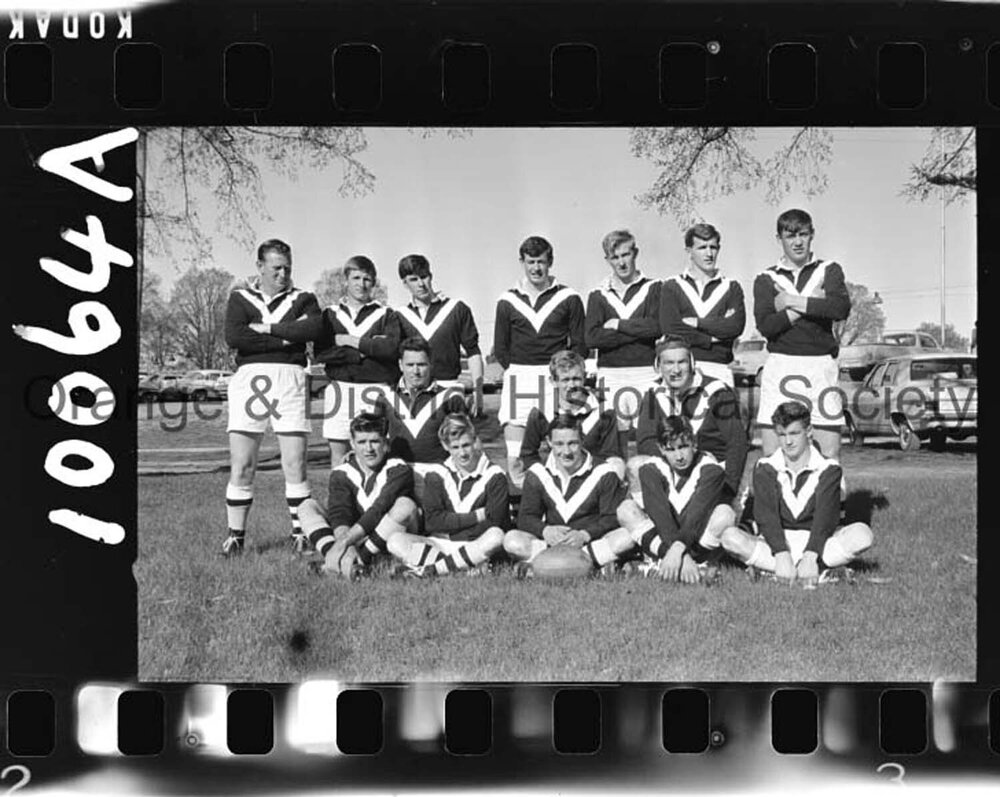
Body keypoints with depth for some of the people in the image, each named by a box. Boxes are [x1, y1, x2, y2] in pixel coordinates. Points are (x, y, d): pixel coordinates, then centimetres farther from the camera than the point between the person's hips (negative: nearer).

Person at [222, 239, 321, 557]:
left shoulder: (303, 299, 15)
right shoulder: (240, 298, 15)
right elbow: (232, 337, -4)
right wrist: (283, 337, -7)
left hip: (290, 380, 0)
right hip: (249, 379, 0)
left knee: (295, 466, -2)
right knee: (241, 467, -1)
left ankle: (300, 533, 7)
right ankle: (235, 536, 8)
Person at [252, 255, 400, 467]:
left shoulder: (385, 315, 8)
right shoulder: (331, 314, 12)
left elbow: (392, 347, -10)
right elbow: (321, 352, -4)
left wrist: (350, 341, -7)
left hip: (373, 390, -2)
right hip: (339, 388, 2)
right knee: (338, 450, 4)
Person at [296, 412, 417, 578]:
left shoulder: (398, 470, -10)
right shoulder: (341, 473, -1)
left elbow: (380, 510, -24)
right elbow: (339, 514, -16)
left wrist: (344, 542, -32)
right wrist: (348, 548, -37)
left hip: (385, 542, -3)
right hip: (353, 540, 3)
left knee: (406, 505, -30)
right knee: (307, 506, -11)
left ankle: (361, 559, -33)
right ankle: (337, 560, -35)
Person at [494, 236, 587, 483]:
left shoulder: (568, 298, 7)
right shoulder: (507, 301, 11)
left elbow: (579, 345, 7)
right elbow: (500, 349, 13)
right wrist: (517, 371, 4)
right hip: (518, 379, 1)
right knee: (515, 460, -3)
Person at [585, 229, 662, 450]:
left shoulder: (653, 288, 7)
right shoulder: (598, 295, 11)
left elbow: (657, 326, -9)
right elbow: (591, 337, -4)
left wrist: (619, 325, -4)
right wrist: (638, 331, -6)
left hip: (646, 374, -1)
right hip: (610, 375, 1)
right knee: (613, 438, 0)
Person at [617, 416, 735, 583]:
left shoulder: (710, 469, -11)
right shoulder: (651, 470, -8)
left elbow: (698, 513, -25)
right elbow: (660, 515, -20)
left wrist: (679, 548, -41)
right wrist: (683, 556, -34)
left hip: (700, 542, -1)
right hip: (663, 539, 2)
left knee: (725, 513, -29)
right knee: (626, 509, -21)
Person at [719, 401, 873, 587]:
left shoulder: (828, 469, 1)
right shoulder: (765, 468, 2)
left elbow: (826, 516, -14)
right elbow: (766, 516, -12)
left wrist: (810, 556, -31)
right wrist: (782, 555, -30)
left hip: (816, 544, -1)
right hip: (775, 543, 1)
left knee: (862, 534, -26)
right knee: (730, 536, -29)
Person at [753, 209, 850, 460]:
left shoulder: (829, 270, 11)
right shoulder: (766, 279, 10)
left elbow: (841, 308, -9)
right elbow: (765, 326, -6)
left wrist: (790, 301, -7)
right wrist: (812, 304, -8)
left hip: (821, 365, 0)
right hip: (780, 366, 0)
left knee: (830, 455, -2)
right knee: (771, 455, -2)